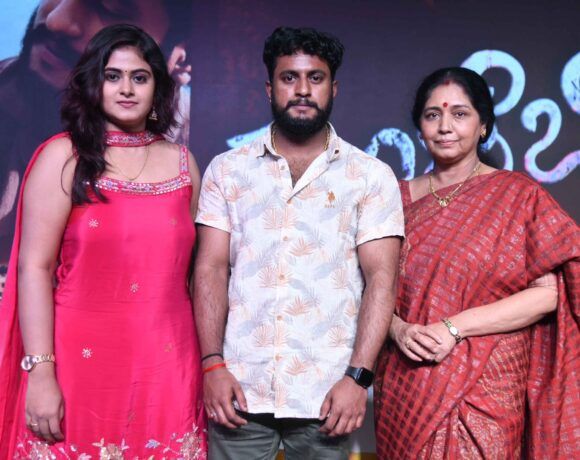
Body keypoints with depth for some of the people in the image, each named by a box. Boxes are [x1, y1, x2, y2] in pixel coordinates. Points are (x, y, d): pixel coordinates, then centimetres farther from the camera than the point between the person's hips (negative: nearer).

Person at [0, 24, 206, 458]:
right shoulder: (64, 157, -2)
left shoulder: (182, 162, 8)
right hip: (82, 363, -3)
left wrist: (211, 363, 9)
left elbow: (192, 268, 11)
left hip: (168, 368, 3)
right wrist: (40, 372, -14)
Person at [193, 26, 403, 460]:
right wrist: (212, 364, -6)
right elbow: (211, 269, 3)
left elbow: (381, 278, -3)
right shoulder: (226, 170, 6)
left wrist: (358, 376, -11)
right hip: (240, 387, 1)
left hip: (326, 393, -1)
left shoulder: (372, 176, 2)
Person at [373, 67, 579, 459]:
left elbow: (548, 294, -9)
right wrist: (400, 330, -12)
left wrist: (454, 328, -16)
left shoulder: (517, 195, -3)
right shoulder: (402, 198, 7)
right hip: (404, 387, 3)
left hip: (482, 389, -3)